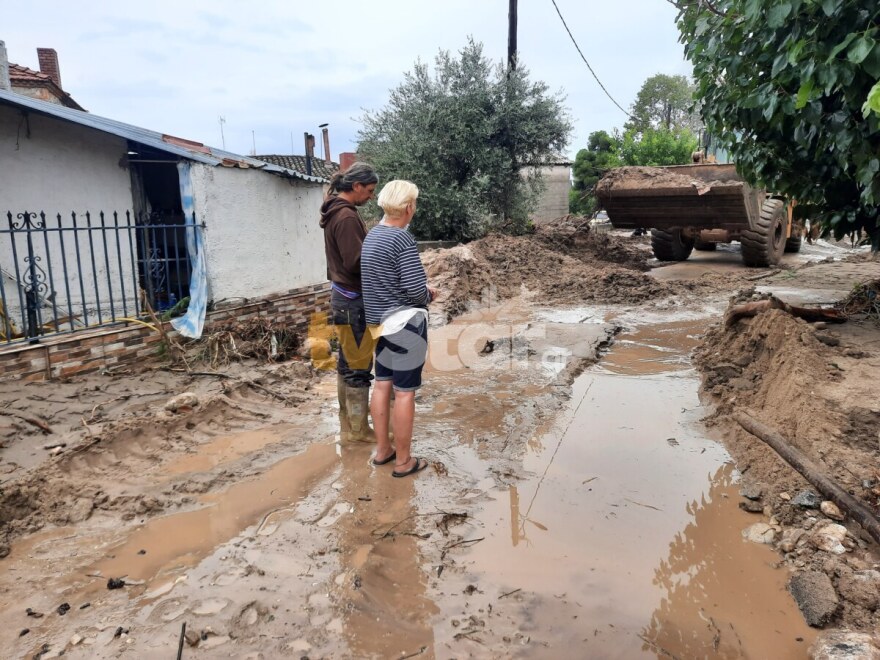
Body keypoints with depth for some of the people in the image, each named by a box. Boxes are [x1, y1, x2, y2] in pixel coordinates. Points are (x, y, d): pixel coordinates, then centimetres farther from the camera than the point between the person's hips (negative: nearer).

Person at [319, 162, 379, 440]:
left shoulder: (335, 211, 12)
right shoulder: (347, 216, -19)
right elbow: (356, 262, -23)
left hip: (343, 295, 10)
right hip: (353, 299, -10)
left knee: (347, 361, 17)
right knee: (358, 365, -1)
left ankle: (348, 420, 28)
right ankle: (358, 428, 10)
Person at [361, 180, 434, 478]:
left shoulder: (372, 235, 8)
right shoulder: (402, 238, -18)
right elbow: (415, 287, -22)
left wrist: (421, 292, 11)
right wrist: (428, 296, 0)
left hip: (382, 321, 9)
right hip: (405, 322, -9)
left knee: (382, 385, 15)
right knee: (404, 392, 0)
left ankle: (382, 450, 28)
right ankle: (404, 461, 12)